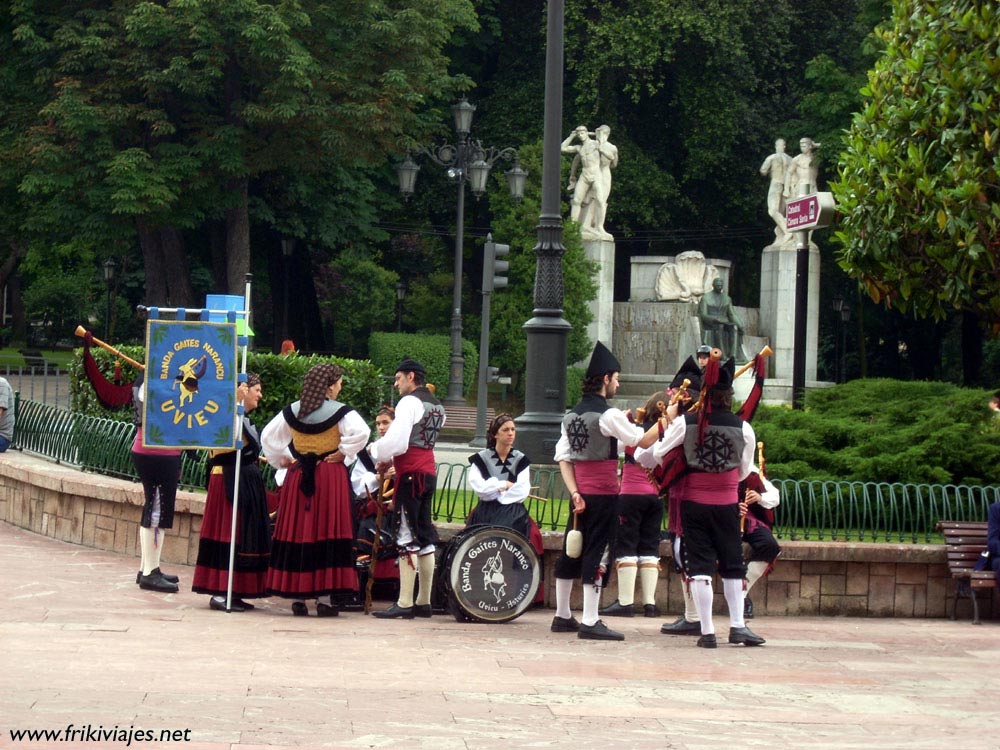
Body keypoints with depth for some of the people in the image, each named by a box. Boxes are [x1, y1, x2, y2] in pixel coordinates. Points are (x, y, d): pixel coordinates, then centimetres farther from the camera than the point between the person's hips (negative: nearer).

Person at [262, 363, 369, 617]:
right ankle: (324, 598, -1)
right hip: (330, 476, -4)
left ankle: (297, 597, 8)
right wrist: (343, 454, -11)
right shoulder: (340, 411, -8)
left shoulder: (291, 412, 6)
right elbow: (360, 432, -23)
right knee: (327, 533, 0)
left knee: (296, 532, 7)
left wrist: (280, 460, 13)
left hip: (298, 477, 4)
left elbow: (267, 436, 9)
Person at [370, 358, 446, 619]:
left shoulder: (409, 402, -10)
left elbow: (397, 441, -18)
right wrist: (390, 459, 15)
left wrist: (376, 450, 0)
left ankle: (405, 603, -10)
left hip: (411, 474, -9)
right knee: (425, 536, 11)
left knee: (407, 538, -8)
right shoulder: (436, 406, 19)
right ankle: (424, 601, 14)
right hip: (429, 472, 9)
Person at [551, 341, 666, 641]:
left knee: (571, 552, 13)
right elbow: (644, 440, -11)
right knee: (597, 552, -6)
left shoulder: (572, 415, 10)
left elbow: (564, 458, 6)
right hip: (604, 493, -8)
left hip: (581, 494, 8)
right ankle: (590, 622, -8)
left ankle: (562, 616, 21)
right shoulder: (608, 415, -13)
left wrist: (575, 493, 0)